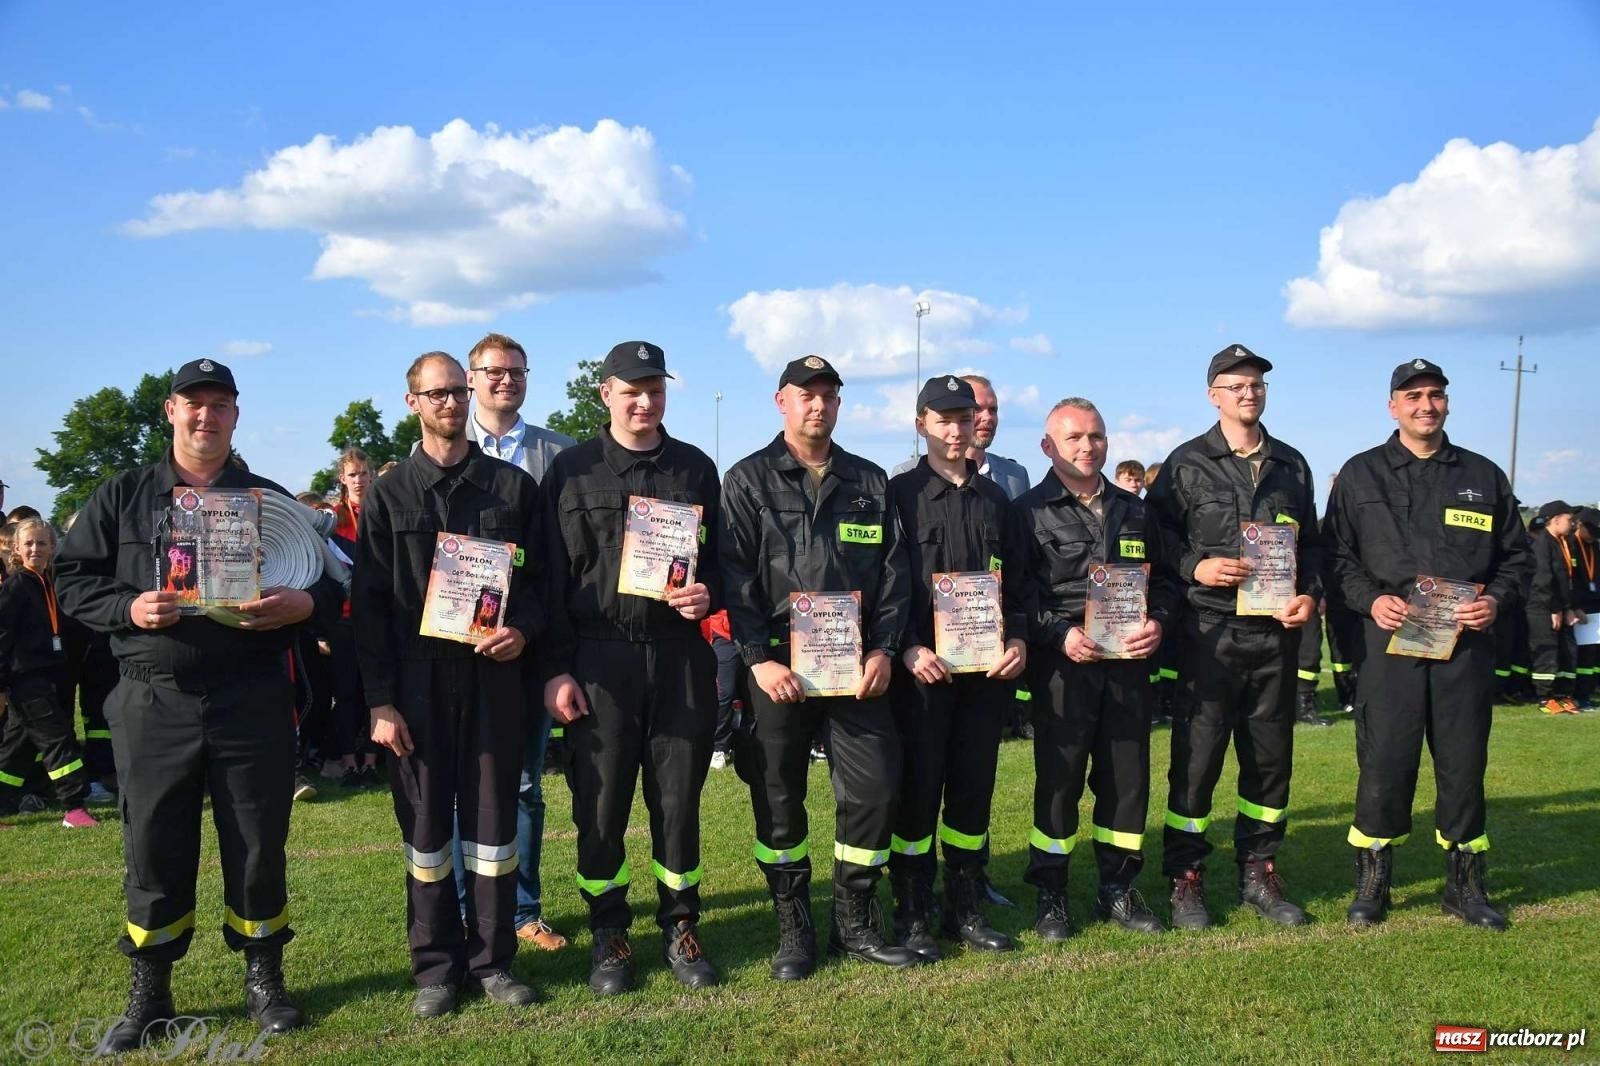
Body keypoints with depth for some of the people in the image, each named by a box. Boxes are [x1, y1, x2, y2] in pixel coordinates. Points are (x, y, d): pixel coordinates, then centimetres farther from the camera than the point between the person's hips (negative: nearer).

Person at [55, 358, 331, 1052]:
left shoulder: (270, 500, 10)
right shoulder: (122, 498, 10)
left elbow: (332, 578, 8)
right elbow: (73, 579, 7)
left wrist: (305, 603, -14)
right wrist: (129, 608, -11)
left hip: (253, 702, 0)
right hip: (153, 702, 0)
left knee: (259, 845, 6)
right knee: (153, 850, 7)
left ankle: (264, 979, 23)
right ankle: (149, 995, 23)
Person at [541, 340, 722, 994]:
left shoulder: (695, 468, 11)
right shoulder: (573, 470, 4)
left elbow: (721, 557, 16)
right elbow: (553, 574, 1)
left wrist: (708, 593, -7)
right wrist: (556, 668, -4)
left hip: (682, 657, 2)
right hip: (599, 659, -1)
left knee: (679, 799, 8)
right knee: (599, 804, 5)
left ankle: (681, 928, 24)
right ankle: (609, 936, 21)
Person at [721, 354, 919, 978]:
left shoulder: (870, 482, 13)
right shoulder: (748, 480, 4)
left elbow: (893, 571, 9)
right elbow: (735, 576, -5)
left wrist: (883, 651, -3)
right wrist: (759, 658, -14)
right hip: (778, 664, -2)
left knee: (875, 789, 0)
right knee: (778, 798, 5)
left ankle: (856, 925, 18)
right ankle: (793, 930, 20)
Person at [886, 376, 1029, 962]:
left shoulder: (995, 499, 14)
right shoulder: (900, 494, 0)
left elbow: (1016, 581, 14)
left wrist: (1018, 639, -2)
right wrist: (908, 649, -16)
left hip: (988, 669, 4)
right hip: (923, 668, -4)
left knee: (974, 790, 10)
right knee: (918, 791, 1)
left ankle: (964, 909, 23)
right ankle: (912, 916, 12)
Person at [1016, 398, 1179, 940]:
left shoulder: (1135, 511, 16)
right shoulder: (1030, 511, 1)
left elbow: (1165, 578, 18)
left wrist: (1158, 621, -1)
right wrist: (1060, 634, -18)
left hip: (1129, 664, 5)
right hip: (1063, 665, -4)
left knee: (1128, 777, 8)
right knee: (1058, 778, -1)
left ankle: (1117, 889, 22)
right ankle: (1050, 896, 12)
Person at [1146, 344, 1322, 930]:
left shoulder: (1291, 465, 14)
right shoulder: (1187, 463, 1)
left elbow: (1311, 542, 17)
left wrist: (1310, 595, 1)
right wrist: (1195, 568, -16)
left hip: (1276, 631, 5)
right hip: (1209, 631, -4)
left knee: (1271, 755, 11)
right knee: (1197, 755, -2)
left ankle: (1259, 872, 25)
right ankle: (1186, 878, 9)